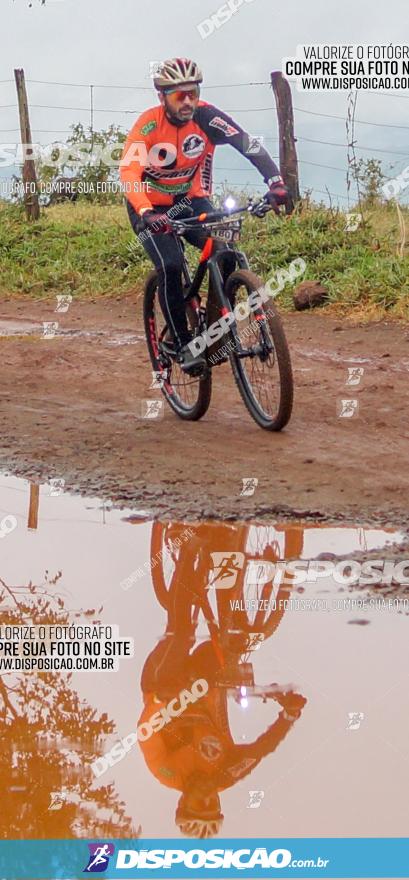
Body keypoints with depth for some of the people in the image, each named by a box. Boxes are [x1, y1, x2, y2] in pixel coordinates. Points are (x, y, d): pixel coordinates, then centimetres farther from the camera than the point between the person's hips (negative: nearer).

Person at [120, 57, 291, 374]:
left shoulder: (206, 116, -18)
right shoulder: (149, 124, -25)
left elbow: (249, 145, -24)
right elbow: (129, 173, -36)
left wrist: (276, 183, -40)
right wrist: (146, 214, -53)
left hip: (191, 200, 3)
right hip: (151, 207, -3)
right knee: (171, 266, -25)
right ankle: (183, 344, -11)